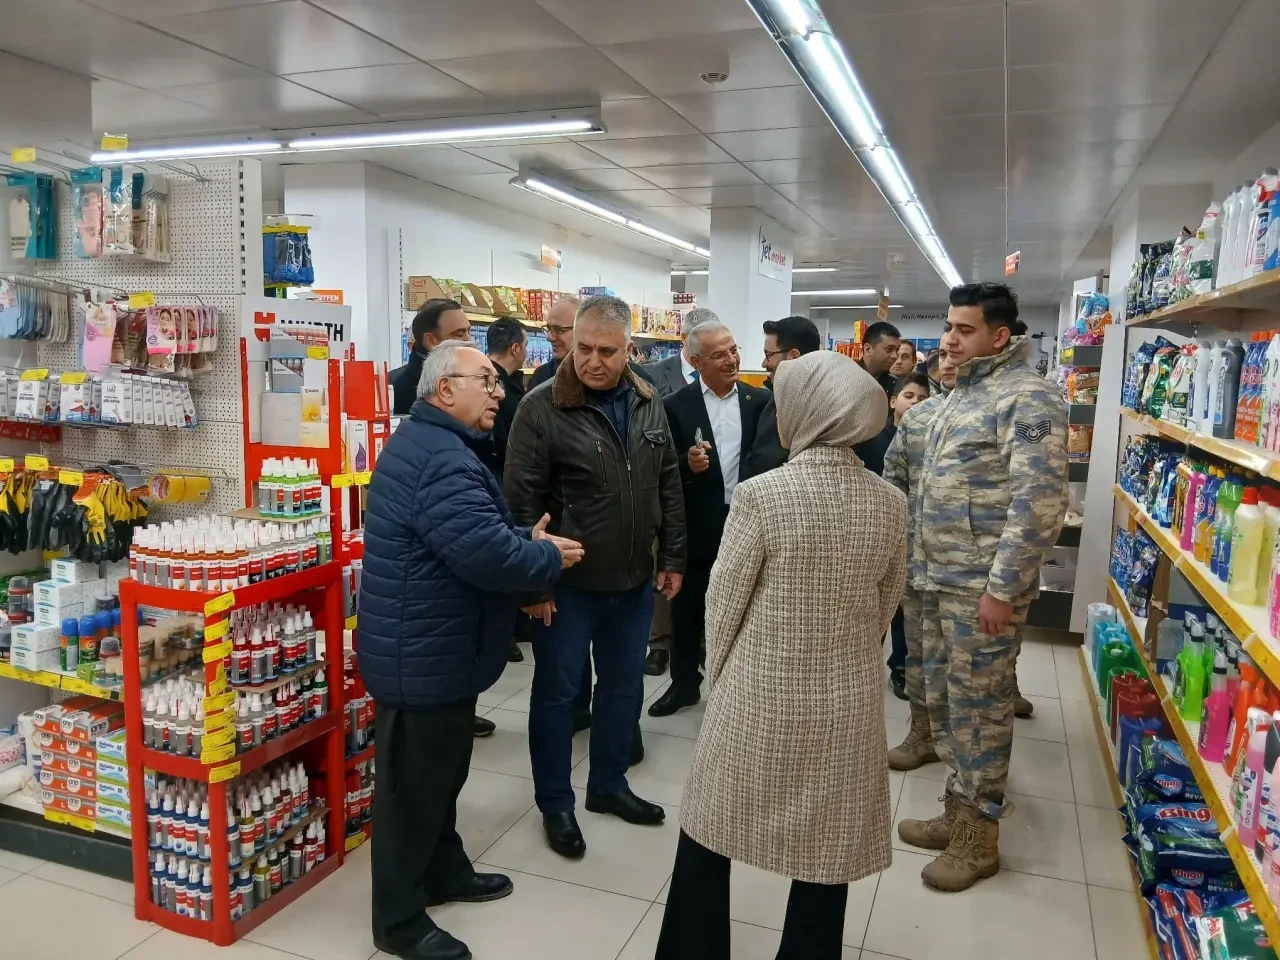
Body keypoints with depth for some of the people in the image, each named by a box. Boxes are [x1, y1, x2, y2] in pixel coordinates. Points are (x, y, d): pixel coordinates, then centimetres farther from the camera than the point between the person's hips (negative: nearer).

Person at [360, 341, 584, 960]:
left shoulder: (431, 443, 11)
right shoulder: (442, 459, -26)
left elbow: (477, 534, 15)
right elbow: (487, 555, -31)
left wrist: (527, 539, -1)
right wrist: (550, 558, -14)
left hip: (433, 645, 11)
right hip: (424, 653, -11)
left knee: (440, 772, 24)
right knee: (413, 783, 5)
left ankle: (445, 871, 42)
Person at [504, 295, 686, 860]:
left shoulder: (649, 405, 3)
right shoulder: (543, 407, -13)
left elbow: (669, 487, 9)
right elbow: (522, 501, -14)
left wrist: (673, 558, 7)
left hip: (634, 580, 5)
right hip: (567, 583, -5)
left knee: (624, 686, 17)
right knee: (557, 691, 8)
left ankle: (608, 786, 37)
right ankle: (555, 804, 26)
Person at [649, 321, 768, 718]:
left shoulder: (759, 400, 0)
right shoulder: (677, 406, -6)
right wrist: (688, 465, -25)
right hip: (697, 525, -1)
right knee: (687, 607, 12)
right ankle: (684, 683, 29)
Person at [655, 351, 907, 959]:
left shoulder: (761, 495, -18)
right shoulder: (890, 504, -5)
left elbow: (723, 601, -11)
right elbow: (886, 605, 6)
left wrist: (718, 676, 6)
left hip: (759, 695, -3)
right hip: (848, 701, 3)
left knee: (708, 833, 18)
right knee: (827, 849, 18)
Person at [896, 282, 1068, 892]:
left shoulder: (1028, 399, -15)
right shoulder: (962, 393, 14)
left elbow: (1039, 503, -22)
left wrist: (1002, 587, -22)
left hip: (983, 587, -9)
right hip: (940, 579, 9)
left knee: (979, 709, 3)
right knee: (943, 701, 17)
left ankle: (979, 838, 19)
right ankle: (958, 813, 33)